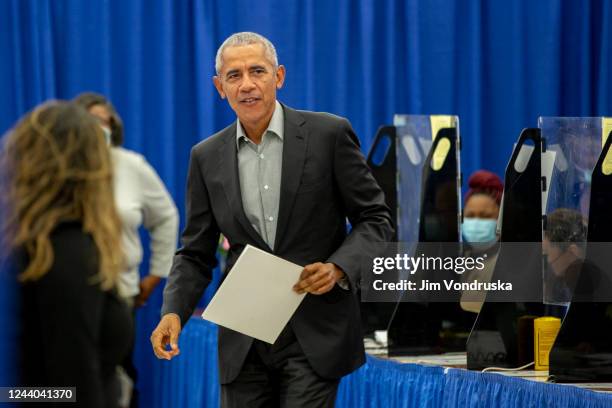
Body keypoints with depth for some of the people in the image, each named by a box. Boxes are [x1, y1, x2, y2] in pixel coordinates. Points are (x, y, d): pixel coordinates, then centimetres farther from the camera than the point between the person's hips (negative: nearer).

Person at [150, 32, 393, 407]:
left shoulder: (329, 134, -4)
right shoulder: (207, 158, 6)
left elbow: (375, 218, 0)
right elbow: (196, 254, 10)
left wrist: (339, 268, -17)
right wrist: (174, 311, -8)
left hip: (315, 334, -3)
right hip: (244, 343, 4)